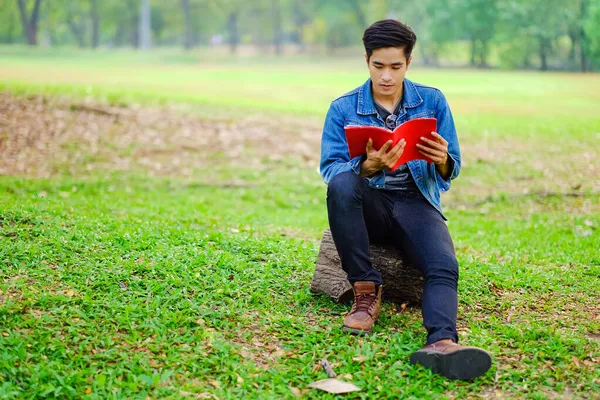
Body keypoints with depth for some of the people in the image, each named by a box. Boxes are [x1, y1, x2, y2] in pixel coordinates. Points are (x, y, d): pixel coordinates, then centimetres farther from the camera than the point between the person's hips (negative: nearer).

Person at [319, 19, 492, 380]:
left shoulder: (433, 101, 7)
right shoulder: (343, 109, 4)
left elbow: (451, 170, 5)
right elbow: (329, 168, -7)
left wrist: (442, 161, -21)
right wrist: (368, 166, -29)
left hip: (417, 204, 0)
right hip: (369, 205, 0)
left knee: (445, 266, -30)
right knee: (341, 184, -35)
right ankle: (366, 291, -24)